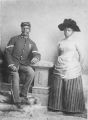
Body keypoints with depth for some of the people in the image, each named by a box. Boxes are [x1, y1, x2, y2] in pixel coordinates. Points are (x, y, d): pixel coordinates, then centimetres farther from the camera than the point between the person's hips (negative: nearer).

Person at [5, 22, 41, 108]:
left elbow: (37, 54, -1)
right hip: (14, 63, -1)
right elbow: (7, 52, 1)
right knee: (15, 78, -24)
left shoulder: (32, 43, 13)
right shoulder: (14, 39, 7)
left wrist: (36, 58, -28)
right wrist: (11, 65, -13)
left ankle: (23, 93, -13)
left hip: (24, 64, 2)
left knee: (31, 72, -28)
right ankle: (17, 101, -11)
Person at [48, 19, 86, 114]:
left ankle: (71, 108, 9)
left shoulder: (74, 42, 4)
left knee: (71, 90, -2)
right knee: (58, 88, 4)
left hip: (72, 69, -3)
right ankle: (58, 106, 16)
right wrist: (59, 62, 9)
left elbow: (80, 55, 9)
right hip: (60, 68, 3)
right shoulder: (60, 42, 12)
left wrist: (77, 65, 11)